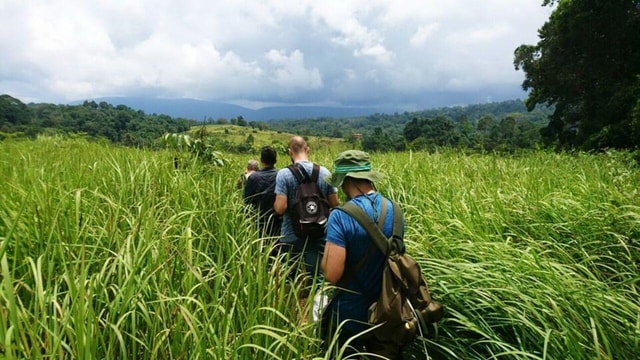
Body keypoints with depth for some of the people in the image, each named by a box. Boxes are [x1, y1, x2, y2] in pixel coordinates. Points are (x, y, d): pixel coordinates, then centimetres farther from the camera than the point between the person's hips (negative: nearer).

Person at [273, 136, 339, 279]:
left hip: (291, 237, -2)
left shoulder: (284, 174, -13)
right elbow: (334, 203, 2)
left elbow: (280, 208, -19)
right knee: (315, 277, 12)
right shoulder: (324, 172, -3)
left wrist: (275, 204, 3)